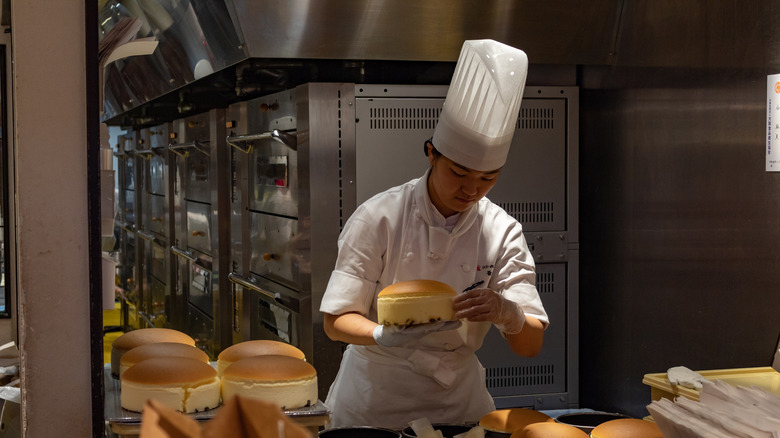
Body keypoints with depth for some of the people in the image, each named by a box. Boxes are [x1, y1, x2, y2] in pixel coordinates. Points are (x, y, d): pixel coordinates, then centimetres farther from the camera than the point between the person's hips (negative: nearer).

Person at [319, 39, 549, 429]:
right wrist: (385, 335, -33)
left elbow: (531, 345, -8)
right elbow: (336, 320, -12)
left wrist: (508, 313, -30)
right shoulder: (379, 217, -15)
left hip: (457, 402, 2)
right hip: (373, 405, -2)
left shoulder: (502, 232, -7)